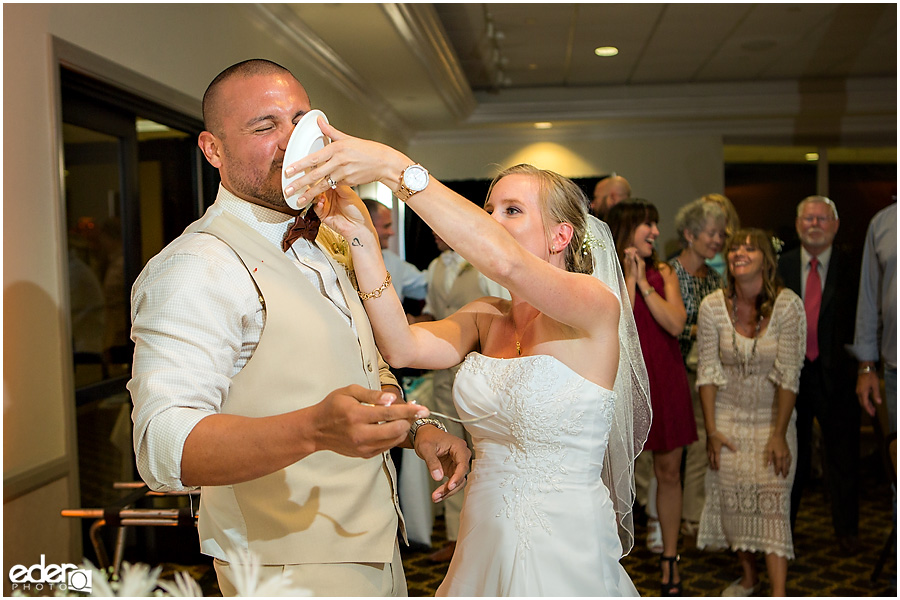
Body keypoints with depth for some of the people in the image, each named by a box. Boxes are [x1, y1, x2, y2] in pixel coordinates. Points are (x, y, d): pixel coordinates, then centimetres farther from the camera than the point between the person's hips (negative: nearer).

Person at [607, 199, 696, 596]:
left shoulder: (664, 274, 8)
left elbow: (676, 324, -7)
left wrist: (644, 283, -9)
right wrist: (629, 278, -15)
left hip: (665, 382, 3)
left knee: (668, 473, 10)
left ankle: (669, 558, 25)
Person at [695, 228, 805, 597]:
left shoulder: (788, 305, -14)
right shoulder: (712, 306, -8)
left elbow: (788, 375, -14)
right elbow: (708, 371, -4)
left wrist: (779, 434, -15)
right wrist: (711, 430, -5)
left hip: (773, 418, -2)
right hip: (728, 417, 2)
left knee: (772, 500, -8)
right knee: (732, 498, 4)